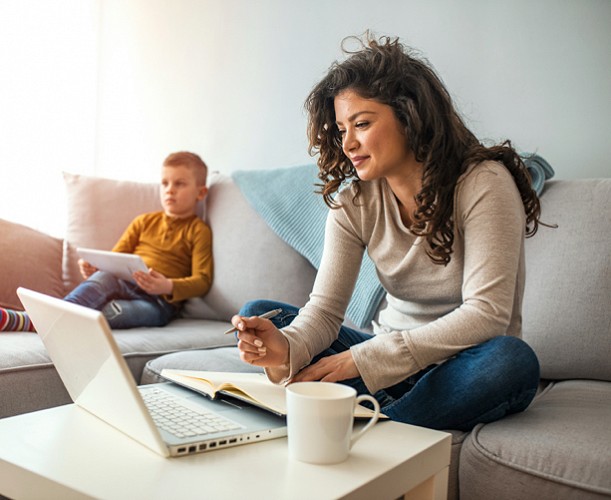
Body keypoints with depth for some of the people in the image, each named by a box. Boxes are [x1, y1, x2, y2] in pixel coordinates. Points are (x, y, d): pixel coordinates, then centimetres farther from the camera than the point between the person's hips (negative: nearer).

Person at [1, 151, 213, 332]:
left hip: (160, 301, -4)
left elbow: (202, 280, -4)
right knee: (104, 277, -33)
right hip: (125, 284, 4)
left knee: (104, 312, -33)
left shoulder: (199, 231, 7)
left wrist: (168, 287, -23)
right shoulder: (145, 221, 23)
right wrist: (94, 267, -5)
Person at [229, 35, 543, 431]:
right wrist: (287, 348, -34)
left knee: (513, 360, -37)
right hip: (391, 357, 4)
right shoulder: (353, 201, -4)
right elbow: (325, 309, -10)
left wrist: (363, 358, -28)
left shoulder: (483, 183, -18)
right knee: (259, 313, -9)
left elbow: (486, 313, -25)